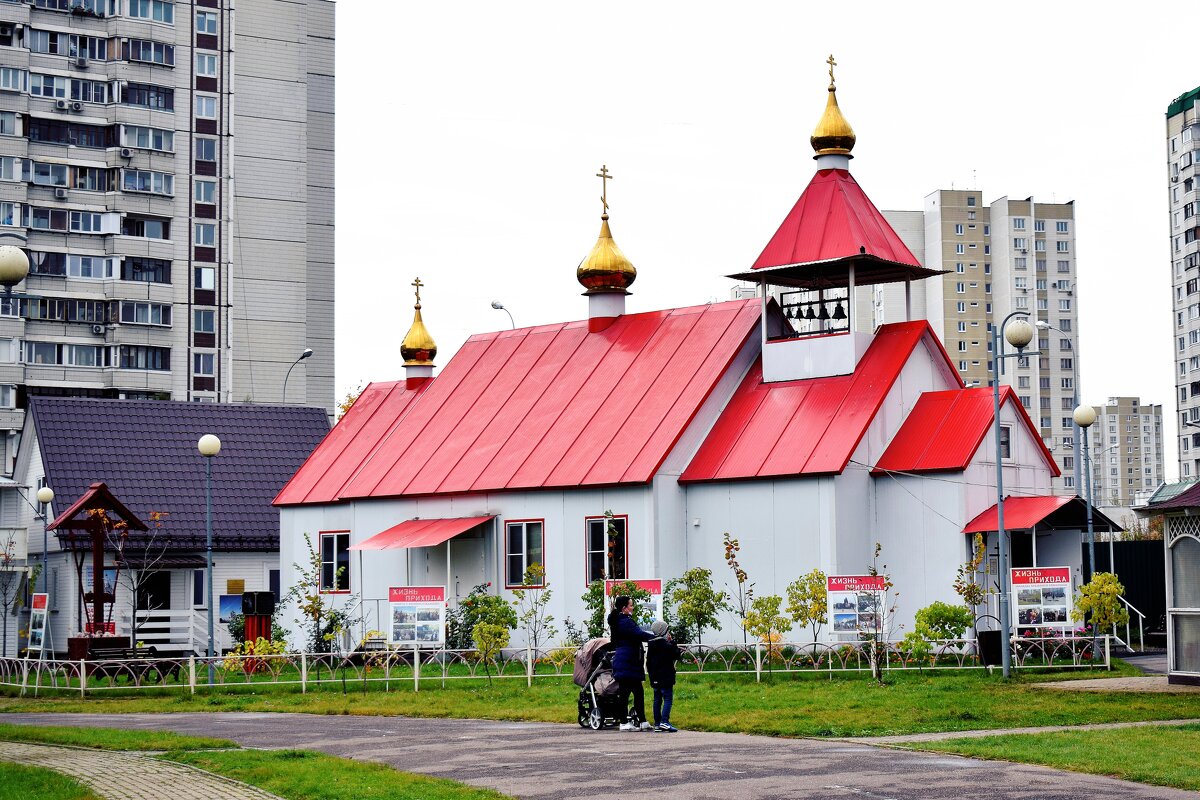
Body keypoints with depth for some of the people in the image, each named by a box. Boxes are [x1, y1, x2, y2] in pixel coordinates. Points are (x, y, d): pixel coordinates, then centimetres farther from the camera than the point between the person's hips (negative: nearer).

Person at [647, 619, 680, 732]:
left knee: (657, 699, 12)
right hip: (666, 678, -7)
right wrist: (673, 642, 1)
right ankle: (664, 722, -22)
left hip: (655, 679, 7)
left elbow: (648, 662, 15)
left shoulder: (651, 645, 9)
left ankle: (657, 723, 14)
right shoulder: (666, 645, -14)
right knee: (668, 699, -9)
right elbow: (676, 655, -5)